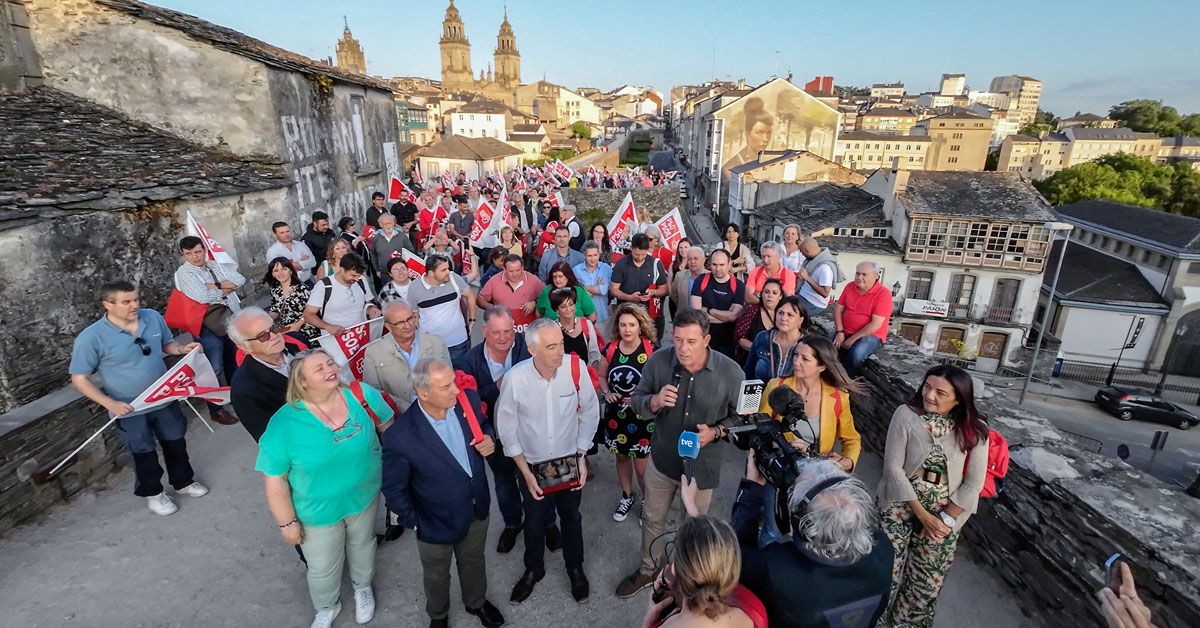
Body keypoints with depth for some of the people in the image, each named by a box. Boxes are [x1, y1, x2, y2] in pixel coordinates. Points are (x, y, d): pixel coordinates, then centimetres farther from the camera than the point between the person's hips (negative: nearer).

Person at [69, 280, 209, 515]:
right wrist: (110, 404, -22)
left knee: (175, 442, 20)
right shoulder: (91, 338, -19)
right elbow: (79, 379, -12)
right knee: (144, 453, 14)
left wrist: (182, 349, -12)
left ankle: (183, 481, 42)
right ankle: (153, 493, 37)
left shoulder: (153, 317, -8)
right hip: (130, 410, -4)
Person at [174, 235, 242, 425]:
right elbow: (202, 297, -22)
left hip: (234, 322, 6)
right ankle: (216, 410, 15)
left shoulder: (215, 265, 9)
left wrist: (217, 285, -15)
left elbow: (240, 280, -2)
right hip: (210, 327, -6)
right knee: (215, 369, 1)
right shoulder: (184, 273, -8)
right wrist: (226, 288, -8)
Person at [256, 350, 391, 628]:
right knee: (323, 568, 21)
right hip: (319, 511, -1)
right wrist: (287, 522, -8)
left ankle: (362, 587, 61)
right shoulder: (284, 423, -25)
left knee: (362, 544, 28)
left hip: (364, 497, 2)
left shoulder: (362, 395, -20)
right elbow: (274, 480, -15)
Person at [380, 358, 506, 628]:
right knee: (437, 575, 28)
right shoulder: (400, 437, -33)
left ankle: (476, 602, 63)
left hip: (478, 510, 3)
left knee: (474, 562, 31)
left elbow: (484, 425, 2)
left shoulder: (468, 401, -21)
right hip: (437, 524, -3)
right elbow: (393, 489, -17)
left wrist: (489, 440, -19)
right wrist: (414, 522, -9)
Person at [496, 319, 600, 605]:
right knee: (533, 521, 21)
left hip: (570, 460, 1)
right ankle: (533, 569, 50)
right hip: (532, 464, 0)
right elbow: (506, 427, -11)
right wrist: (525, 471, -10)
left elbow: (590, 413, -7)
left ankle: (575, 567, 50)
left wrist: (581, 456, -8)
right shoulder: (515, 378, -25)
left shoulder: (575, 368, -23)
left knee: (571, 517, 23)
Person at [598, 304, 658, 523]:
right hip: (616, 414, 4)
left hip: (642, 416, -4)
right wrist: (606, 393, -9)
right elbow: (601, 376, 9)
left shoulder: (651, 350, -15)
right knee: (621, 456, 21)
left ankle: (647, 500, 33)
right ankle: (627, 496, 45)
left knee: (641, 464, 4)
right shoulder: (610, 349, -4)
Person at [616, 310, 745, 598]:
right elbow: (638, 401, -6)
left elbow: (740, 416, -7)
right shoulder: (658, 361, -19)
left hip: (702, 464, -1)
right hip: (662, 458, 1)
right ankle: (647, 570, 51)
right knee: (653, 520, 23)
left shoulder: (730, 372, -21)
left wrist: (716, 432, -24)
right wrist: (655, 401, -28)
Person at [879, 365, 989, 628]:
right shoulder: (906, 414, -15)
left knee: (928, 579, 14)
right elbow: (893, 467, -14)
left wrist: (944, 519, -11)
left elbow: (973, 483, -7)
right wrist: (922, 514, -15)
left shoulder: (974, 429, -9)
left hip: (945, 512, 2)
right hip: (900, 504, -2)